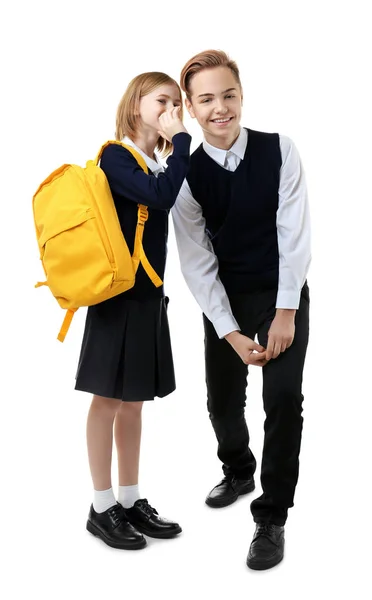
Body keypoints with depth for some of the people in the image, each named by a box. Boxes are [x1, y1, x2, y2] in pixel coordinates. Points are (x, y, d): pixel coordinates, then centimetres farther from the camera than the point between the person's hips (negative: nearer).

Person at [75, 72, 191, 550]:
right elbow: (161, 197, -26)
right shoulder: (115, 157, -9)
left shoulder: (156, 166, 14)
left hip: (148, 295, 8)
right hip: (119, 295, -8)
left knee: (133, 401, 12)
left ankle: (131, 501, 22)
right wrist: (181, 141, -15)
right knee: (109, 399, 1)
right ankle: (102, 509, 12)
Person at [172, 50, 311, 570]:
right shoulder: (186, 174, -8)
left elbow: (294, 232, -12)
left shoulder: (279, 151, -10)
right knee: (223, 401, 9)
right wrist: (230, 333, -14)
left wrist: (285, 312, -17)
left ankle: (272, 517, 1)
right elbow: (197, 263, -9)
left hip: (283, 295, -1)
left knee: (283, 397, -16)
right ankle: (238, 473, 42)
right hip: (223, 299, 2)